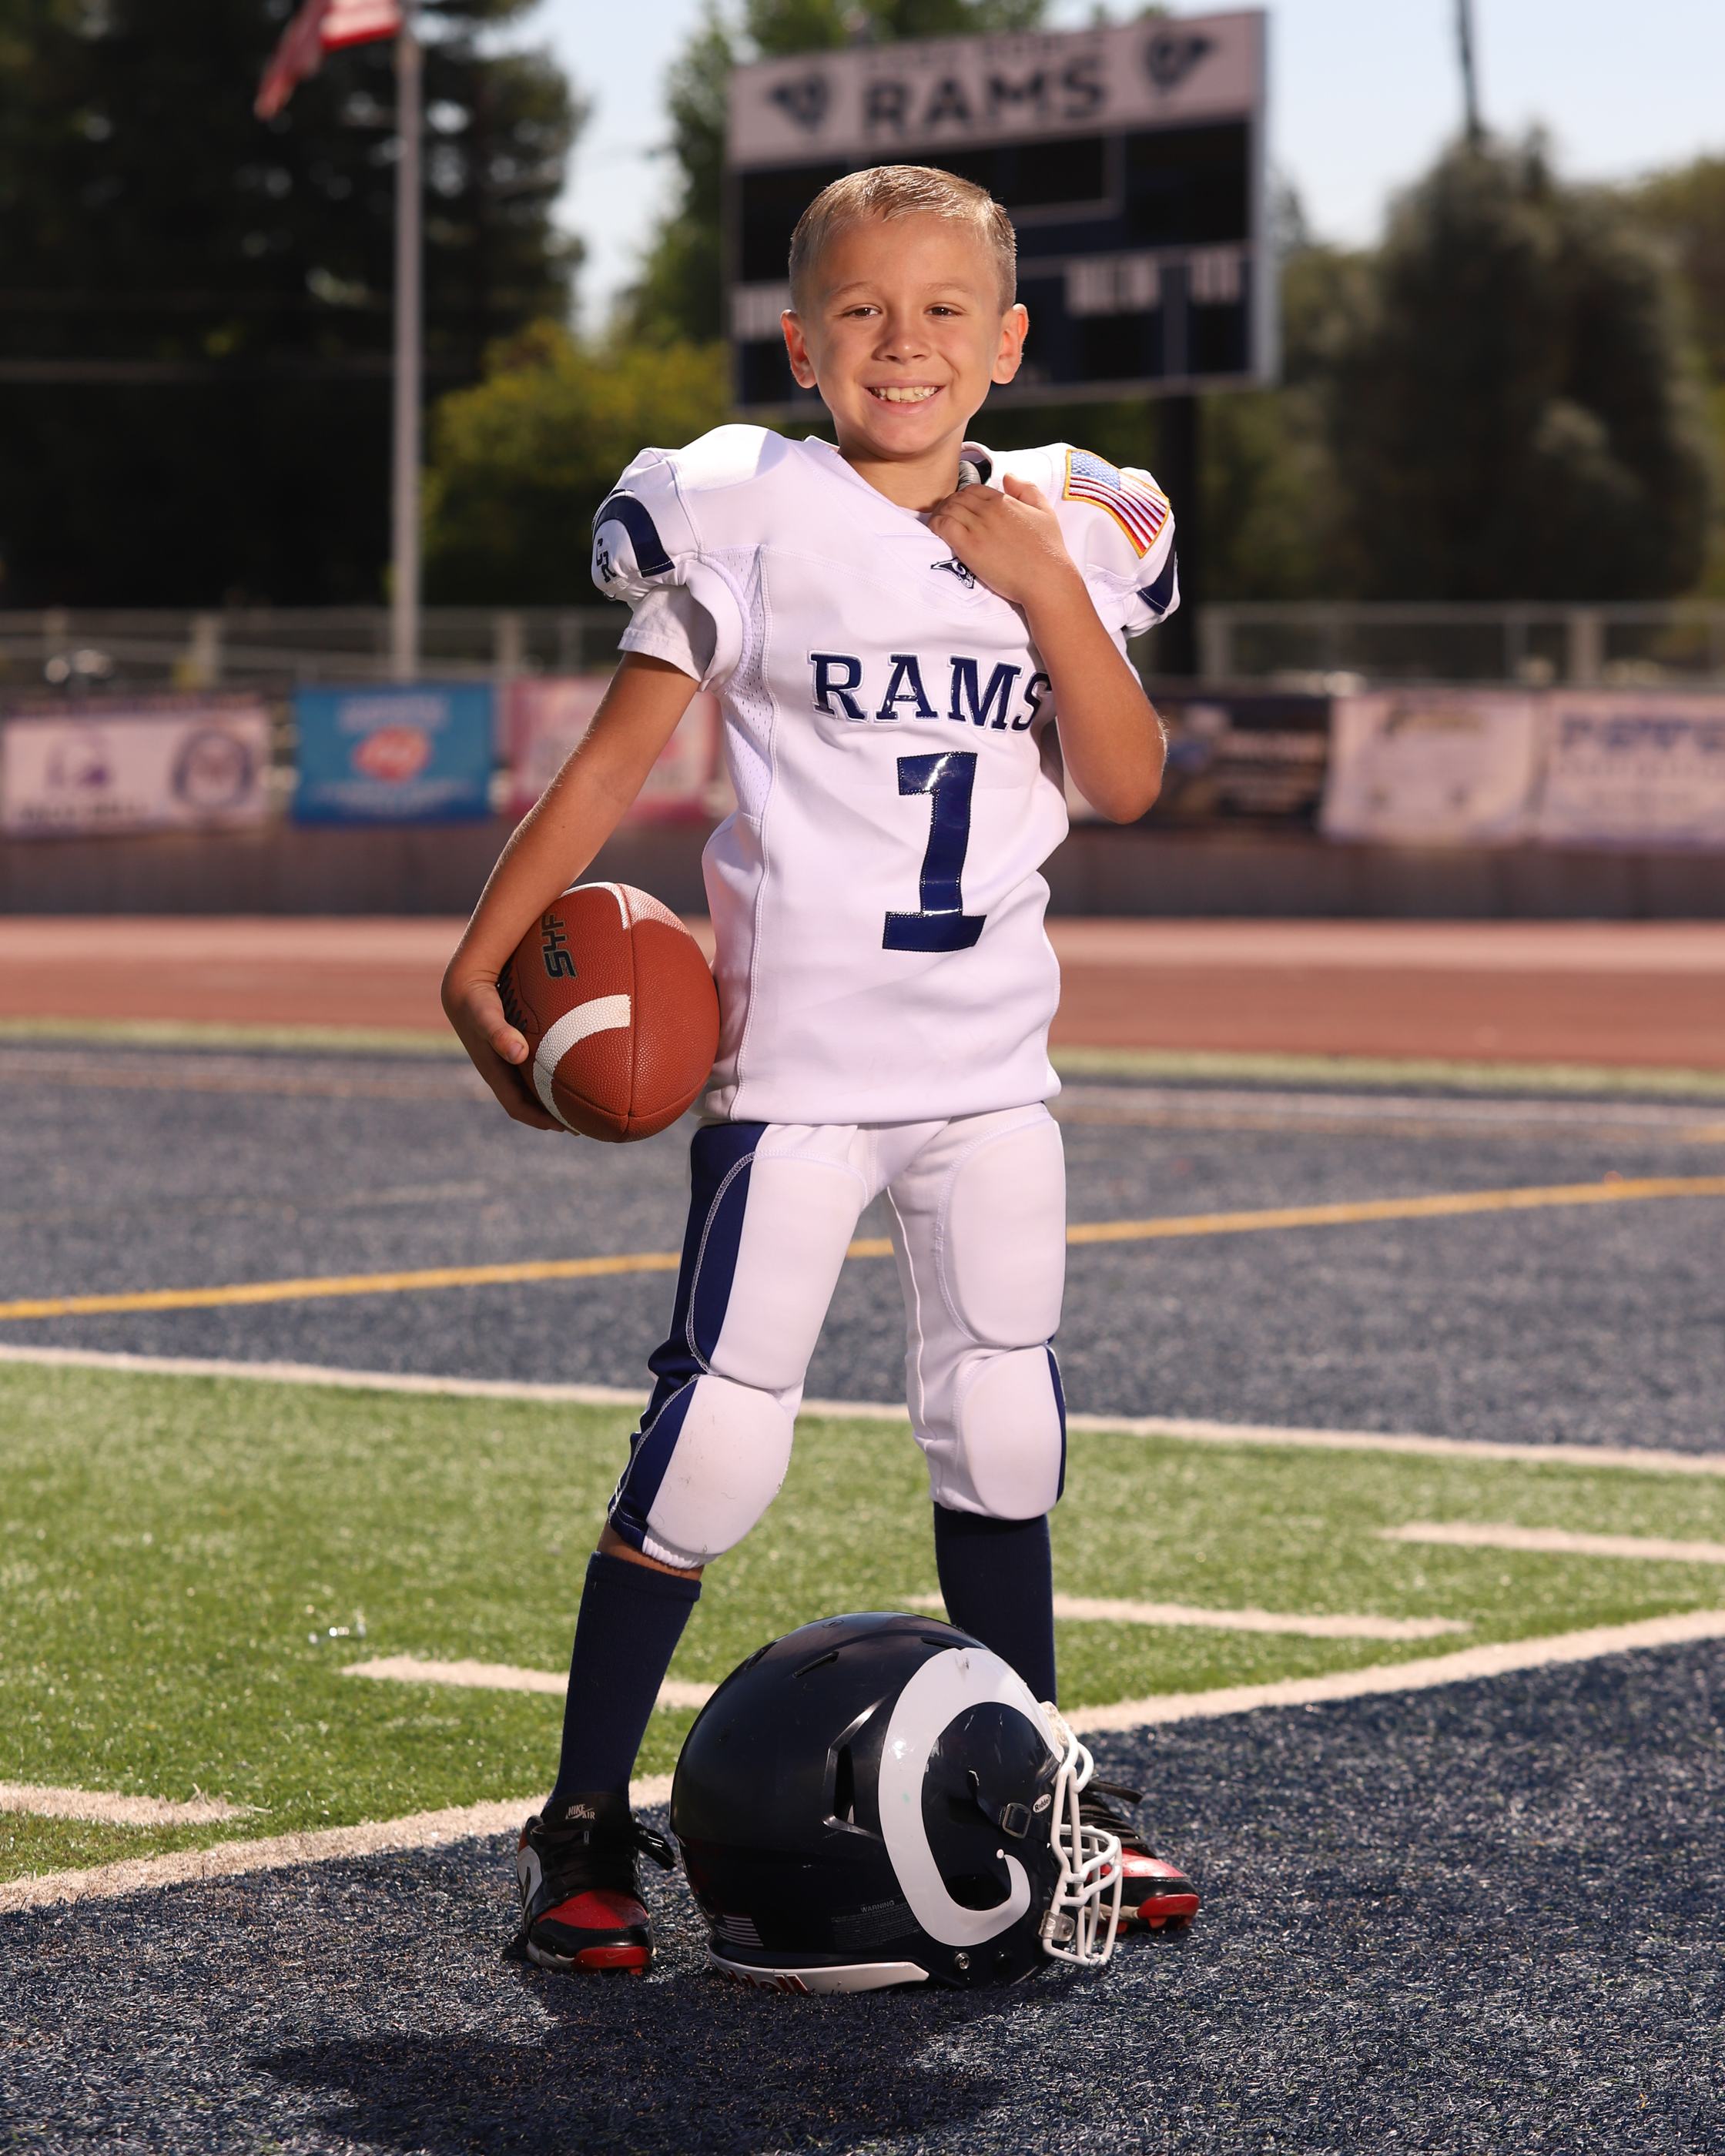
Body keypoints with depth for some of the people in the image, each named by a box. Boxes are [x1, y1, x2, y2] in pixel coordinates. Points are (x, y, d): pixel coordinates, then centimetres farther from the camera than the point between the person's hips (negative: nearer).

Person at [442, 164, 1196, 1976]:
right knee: (718, 1440, -8)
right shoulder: (745, 520, -6)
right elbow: (617, 757, -4)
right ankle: (581, 1826, 2)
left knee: (1002, 1426, 10)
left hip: (989, 1060, 4)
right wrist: (482, 960, -10)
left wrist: (1048, 591, -12)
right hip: (794, 1057, -4)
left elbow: (1126, 784, -1)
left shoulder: (1065, 531, 6)